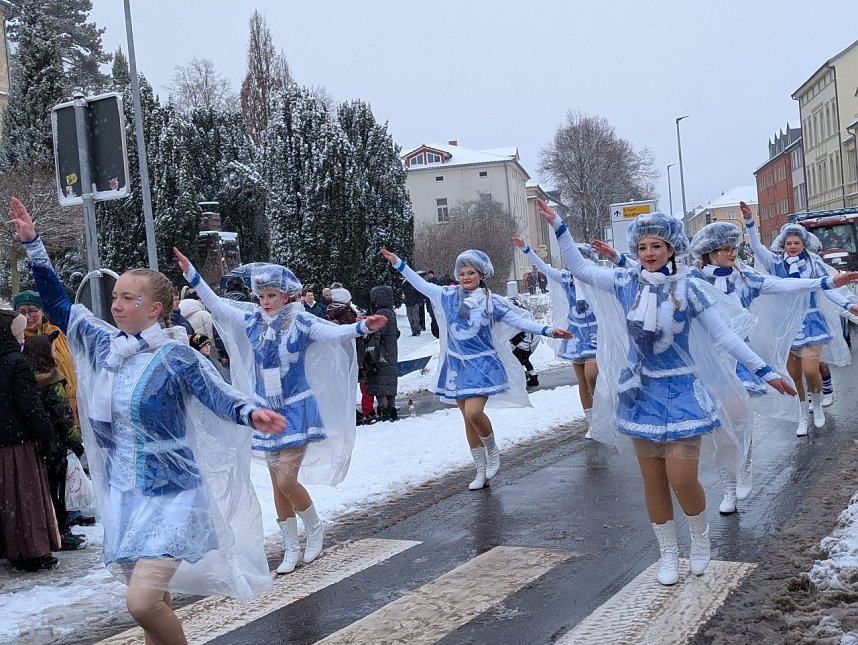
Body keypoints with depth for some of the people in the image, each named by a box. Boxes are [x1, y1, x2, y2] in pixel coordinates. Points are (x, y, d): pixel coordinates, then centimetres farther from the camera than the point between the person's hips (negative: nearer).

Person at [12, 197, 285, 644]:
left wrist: (250, 414, -43)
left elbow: (219, 396, -22)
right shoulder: (104, 346, 3)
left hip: (171, 495, -6)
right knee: (154, 601, 14)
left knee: (142, 602, -18)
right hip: (122, 494, 6)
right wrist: (32, 243, 4)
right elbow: (57, 304, 9)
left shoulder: (175, 356, -13)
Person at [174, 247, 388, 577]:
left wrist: (362, 327, -44)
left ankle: (315, 528, 16)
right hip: (266, 411, 5)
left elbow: (335, 332, -26)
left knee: (287, 481, -12)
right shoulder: (252, 320, 0)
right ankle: (291, 549, 23)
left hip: (296, 411, -5)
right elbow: (215, 304, 7)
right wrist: (190, 273, 3)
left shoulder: (300, 322, -12)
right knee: (278, 484, 10)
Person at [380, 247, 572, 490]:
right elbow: (421, 285, 11)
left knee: (473, 413, -22)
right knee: (468, 419, 9)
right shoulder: (448, 295, 3)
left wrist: (548, 331, -16)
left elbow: (520, 321, -7)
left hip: (482, 365, -4)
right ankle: (481, 471, 22)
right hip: (457, 365, 4)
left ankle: (493, 450, 8)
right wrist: (398, 264, 10)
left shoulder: (492, 301, -6)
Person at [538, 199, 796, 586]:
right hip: (641, 394, 3)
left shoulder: (688, 289, -6)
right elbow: (580, 269, 6)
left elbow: (723, 336, -3)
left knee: (682, 481, -9)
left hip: (680, 393, -3)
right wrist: (558, 227, 0)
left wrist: (765, 371, -4)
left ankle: (701, 539, 23)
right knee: (653, 482, 8)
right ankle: (668, 555, 26)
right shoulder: (626, 284, 0)